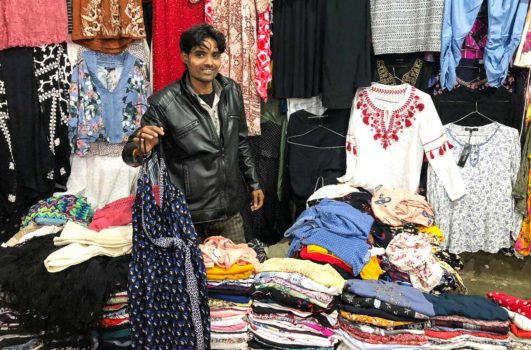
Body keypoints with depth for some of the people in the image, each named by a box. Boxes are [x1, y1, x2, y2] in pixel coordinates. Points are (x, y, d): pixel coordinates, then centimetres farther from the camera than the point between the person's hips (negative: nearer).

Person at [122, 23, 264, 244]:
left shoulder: (231, 91, 3)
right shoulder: (164, 103, -14)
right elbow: (129, 154, -11)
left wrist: (253, 183, 17)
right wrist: (141, 150, -34)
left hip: (230, 211, 5)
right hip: (188, 217, -5)